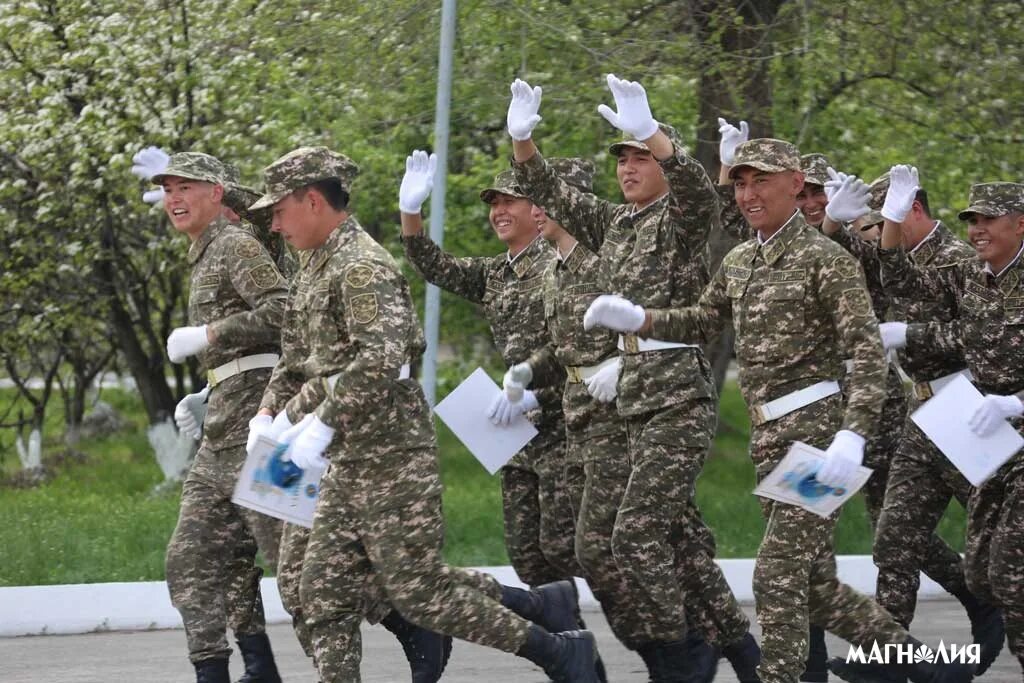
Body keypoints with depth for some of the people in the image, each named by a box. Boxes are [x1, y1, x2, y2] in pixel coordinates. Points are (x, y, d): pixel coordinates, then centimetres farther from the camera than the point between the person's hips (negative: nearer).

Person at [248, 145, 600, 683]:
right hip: (347, 463, 10)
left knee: (416, 587, -7)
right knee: (325, 592, 5)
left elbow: (380, 360, -29)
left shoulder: (361, 267, -16)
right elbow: (296, 359, 25)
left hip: (393, 457, -10)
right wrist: (271, 409, 9)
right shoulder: (314, 268, 16)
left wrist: (322, 421, -27)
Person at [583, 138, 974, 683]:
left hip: (815, 429, -8)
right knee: (815, 582, 11)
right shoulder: (738, 262, 13)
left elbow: (869, 355, -16)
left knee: (778, 573, -11)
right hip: (768, 437, 8)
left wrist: (853, 435, -28)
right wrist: (637, 320, 8)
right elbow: (702, 322, 27)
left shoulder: (825, 259, -10)